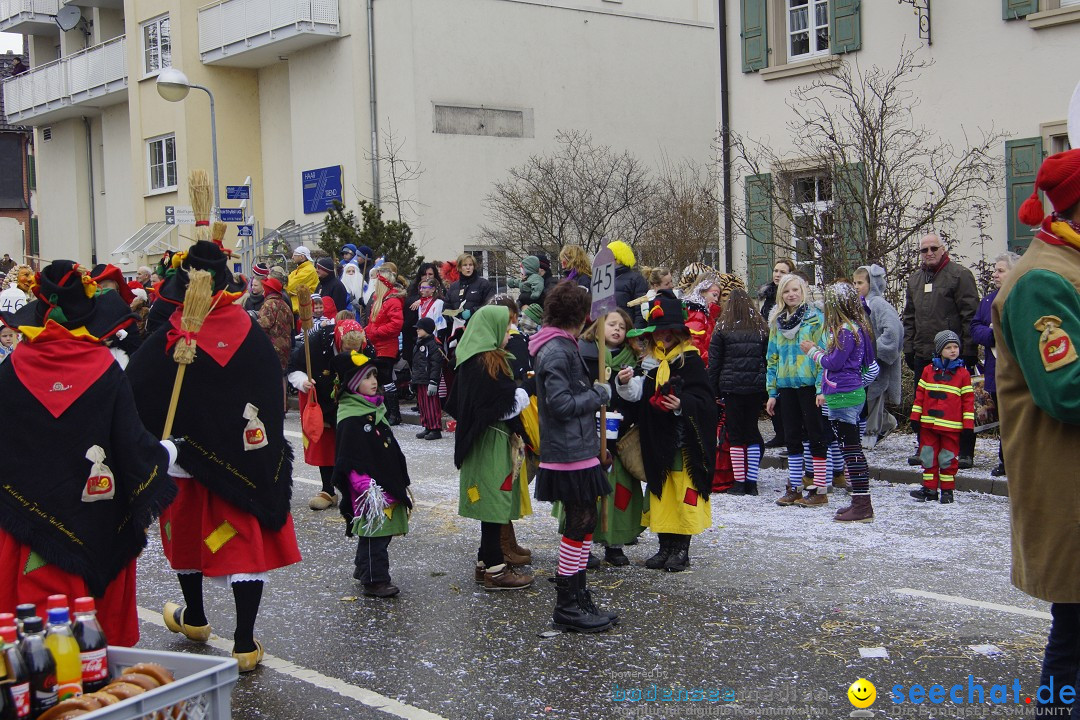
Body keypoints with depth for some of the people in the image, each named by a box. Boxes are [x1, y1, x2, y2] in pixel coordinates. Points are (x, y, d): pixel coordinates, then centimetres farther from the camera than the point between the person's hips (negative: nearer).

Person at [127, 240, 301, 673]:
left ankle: (194, 617, 40)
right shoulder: (252, 334, -5)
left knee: (187, 534, 21)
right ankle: (245, 643, 2)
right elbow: (275, 390, 3)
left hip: (185, 456, -1)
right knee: (248, 541, 4)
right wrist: (268, 452, 14)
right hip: (247, 457, 1)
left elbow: (134, 395, -10)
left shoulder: (168, 340, -13)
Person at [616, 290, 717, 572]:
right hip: (656, 441, 6)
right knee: (660, 495, 11)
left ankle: (681, 549, 9)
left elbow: (704, 400, -11)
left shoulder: (690, 361, -7)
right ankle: (665, 546, 21)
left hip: (684, 442, -6)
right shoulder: (649, 363, 10)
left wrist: (682, 405, -27)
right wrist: (626, 383, -15)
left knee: (685, 496, -1)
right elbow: (637, 395, 4)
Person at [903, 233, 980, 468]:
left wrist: (969, 350, -13)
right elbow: (909, 318, 21)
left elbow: (970, 315, -9)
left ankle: (965, 452, 7)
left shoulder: (959, 275, -5)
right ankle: (925, 449, 21)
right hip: (923, 354, 6)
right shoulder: (914, 279, 16)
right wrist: (908, 348, 14)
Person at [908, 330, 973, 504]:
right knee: (928, 457, 7)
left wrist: (968, 425, -2)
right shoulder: (928, 370, 7)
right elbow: (920, 394, 9)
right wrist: (915, 417, 5)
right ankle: (929, 488, 16)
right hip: (928, 424, 2)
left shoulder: (962, 373, 1)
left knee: (947, 459, 4)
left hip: (951, 426, -2)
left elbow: (968, 400, 2)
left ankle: (947, 490, 15)